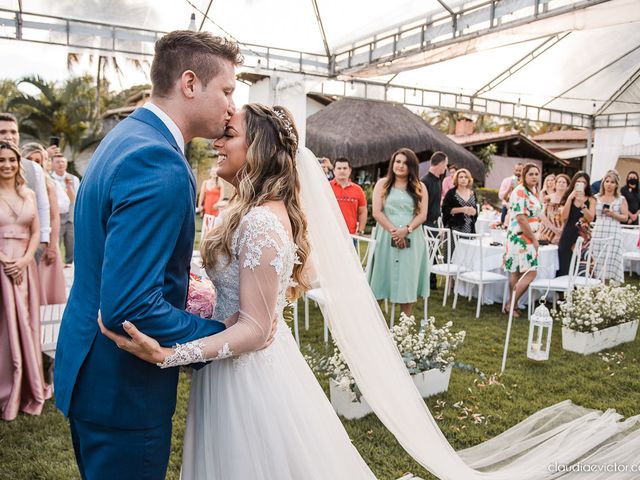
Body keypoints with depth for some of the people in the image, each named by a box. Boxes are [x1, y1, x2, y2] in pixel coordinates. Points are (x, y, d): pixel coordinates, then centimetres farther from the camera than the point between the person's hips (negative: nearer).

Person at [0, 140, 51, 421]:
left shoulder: (29, 194, 10)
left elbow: (36, 232, 8)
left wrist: (25, 260, -6)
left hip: (25, 266, 4)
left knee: (26, 324, 9)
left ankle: (28, 389, 23)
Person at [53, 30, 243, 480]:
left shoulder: (126, 136, 6)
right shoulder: (160, 165, -27)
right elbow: (130, 308, -31)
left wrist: (182, 292, 11)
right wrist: (227, 336, -19)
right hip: (122, 390, -9)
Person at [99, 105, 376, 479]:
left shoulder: (260, 222, -25)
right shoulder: (267, 210, 5)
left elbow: (255, 329, -24)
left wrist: (168, 355, -32)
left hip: (246, 371, -9)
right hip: (263, 364, 9)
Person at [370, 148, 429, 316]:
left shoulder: (419, 187, 11)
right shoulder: (382, 184, 7)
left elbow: (422, 215, 1)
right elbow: (377, 212, -3)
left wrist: (406, 230, -15)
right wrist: (393, 231, -14)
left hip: (412, 240, 1)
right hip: (387, 238, -1)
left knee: (408, 281, 3)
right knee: (384, 278, 1)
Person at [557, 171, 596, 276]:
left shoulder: (591, 200, 8)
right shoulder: (568, 197, 9)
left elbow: (590, 218, -5)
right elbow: (564, 217, -4)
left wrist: (582, 204, -15)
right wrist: (570, 198, -8)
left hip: (583, 236, -1)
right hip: (567, 236, 1)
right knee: (564, 268, 0)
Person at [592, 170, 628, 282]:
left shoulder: (621, 199, 7)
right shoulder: (597, 198, 11)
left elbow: (625, 217, 3)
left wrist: (613, 214, -11)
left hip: (614, 233, -1)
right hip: (598, 232, 1)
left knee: (611, 259, -6)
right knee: (597, 259, -1)